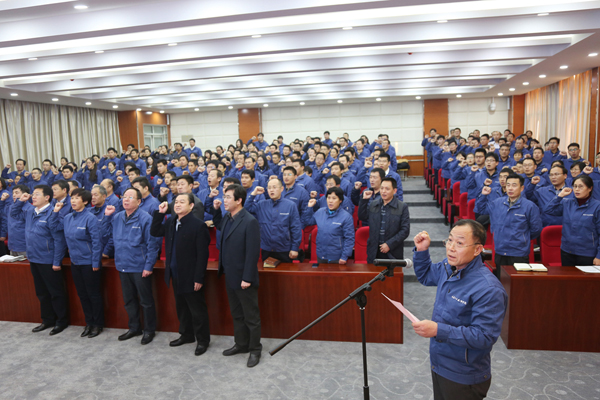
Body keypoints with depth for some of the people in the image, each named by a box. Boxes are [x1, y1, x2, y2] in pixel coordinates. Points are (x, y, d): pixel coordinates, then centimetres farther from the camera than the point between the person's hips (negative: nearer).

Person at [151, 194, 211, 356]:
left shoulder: (198, 225, -18)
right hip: (175, 274, 8)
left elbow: (202, 254, -19)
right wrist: (160, 213, 1)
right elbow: (154, 232, 13)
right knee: (181, 307, 21)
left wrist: (199, 278, -19)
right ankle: (187, 335, 39)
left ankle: (203, 340, 22)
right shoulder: (171, 222, 6)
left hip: (190, 276, -8)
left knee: (197, 309, 6)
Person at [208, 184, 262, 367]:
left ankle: (255, 350, 22)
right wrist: (215, 209, 12)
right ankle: (241, 344, 37)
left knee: (251, 317, 7)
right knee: (236, 314, 21)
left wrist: (247, 278, -21)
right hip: (230, 276, 8)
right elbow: (219, 226, 30)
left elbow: (252, 252, -21)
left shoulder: (250, 222, -20)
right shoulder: (227, 218, 5)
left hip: (243, 278, -8)